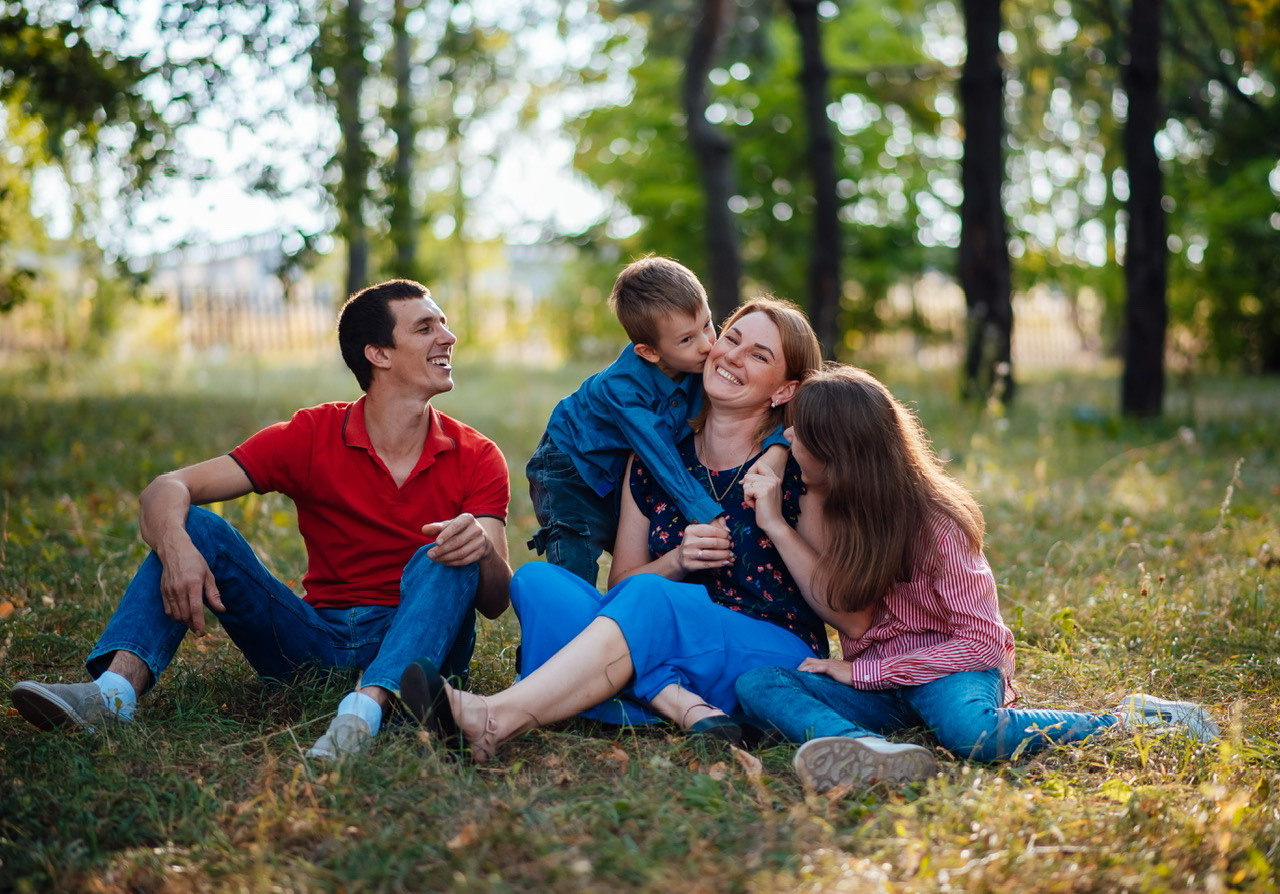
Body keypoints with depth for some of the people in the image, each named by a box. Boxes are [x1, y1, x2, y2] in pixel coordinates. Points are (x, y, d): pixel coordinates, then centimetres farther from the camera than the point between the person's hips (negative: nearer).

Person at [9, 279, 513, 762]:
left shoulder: (476, 458, -2)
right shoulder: (311, 436, -2)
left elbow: (496, 603, -8)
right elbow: (167, 489, -8)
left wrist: (484, 549, -32)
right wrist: (175, 546, -32)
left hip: (419, 644, -1)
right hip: (315, 644, 2)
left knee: (447, 557, -30)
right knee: (194, 528, -13)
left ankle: (366, 708, -52)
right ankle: (114, 692, -34)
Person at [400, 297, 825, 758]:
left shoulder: (795, 464, -2)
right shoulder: (654, 459, 9)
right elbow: (620, 583, 10)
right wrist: (676, 561, -10)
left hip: (779, 656, -4)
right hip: (671, 658, 5)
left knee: (648, 597, -33)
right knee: (536, 579, -16)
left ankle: (490, 721, -48)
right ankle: (688, 708, -33)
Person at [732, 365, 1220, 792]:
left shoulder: (935, 524, -16)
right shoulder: (833, 506, 2)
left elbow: (981, 641, -15)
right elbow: (850, 618, -10)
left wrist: (863, 672, -18)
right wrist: (775, 523, -13)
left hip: (948, 670, -6)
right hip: (875, 681, 6)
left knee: (968, 731, -41)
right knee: (756, 684, -23)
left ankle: (1124, 721, -17)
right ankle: (867, 748, -51)